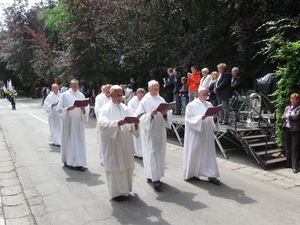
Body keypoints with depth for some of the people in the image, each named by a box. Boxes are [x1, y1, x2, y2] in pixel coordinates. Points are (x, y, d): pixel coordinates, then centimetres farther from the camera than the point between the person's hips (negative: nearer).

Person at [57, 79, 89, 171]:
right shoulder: (65, 95, 1)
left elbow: (87, 109, 9)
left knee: (79, 141, 0)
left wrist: (83, 109, -12)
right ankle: (67, 160, 20)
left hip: (78, 122, 3)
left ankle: (79, 163, 2)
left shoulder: (81, 95, 10)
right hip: (68, 122, -2)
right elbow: (60, 109, -2)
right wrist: (68, 108, -17)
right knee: (68, 140, 3)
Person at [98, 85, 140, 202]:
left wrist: (135, 123, -19)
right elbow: (102, 123, -20)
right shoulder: (105, 109, -4)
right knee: (115, 166, -1)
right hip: (112, 143, -5)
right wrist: (117, 123, -33)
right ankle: (116, 192, 10)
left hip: (126, 143, 6)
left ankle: (125, 189, 25)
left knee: (127, 165, 10)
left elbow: (132, 120, 4)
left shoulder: (125, 108, 12)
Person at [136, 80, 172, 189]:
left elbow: (169, 114, 5)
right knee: (152, 153, -8)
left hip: (160, 131, 5)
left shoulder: (161, 100, 9)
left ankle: (151, 175, 26)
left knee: (159, 153, 10)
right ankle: (155, 178, -6)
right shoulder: (144, 101, -4)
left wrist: (165, 114, -17)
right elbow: (140, 116, -10)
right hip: (149, 131, -5)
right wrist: (150, 115, -25)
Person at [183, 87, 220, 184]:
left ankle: (211, 175, 8)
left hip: (207, 136, 5)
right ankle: (190, 174, 18)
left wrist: (214, 118, -12)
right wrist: (201, 118, -25)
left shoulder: (209, 105, 11)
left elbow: (212, 121, 10)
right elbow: (189, 119, -13)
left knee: (209, 154, 4)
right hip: (195, 136, -5)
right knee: (194, 154, 3)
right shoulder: (191, 105, -4)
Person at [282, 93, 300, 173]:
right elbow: (283, 117, 13)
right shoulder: (287, 108, 16)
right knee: (288, 148, 12)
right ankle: (289, 163, 22)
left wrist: (288, 116, -3)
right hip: (287, 129, 6)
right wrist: (285, 117, -9)